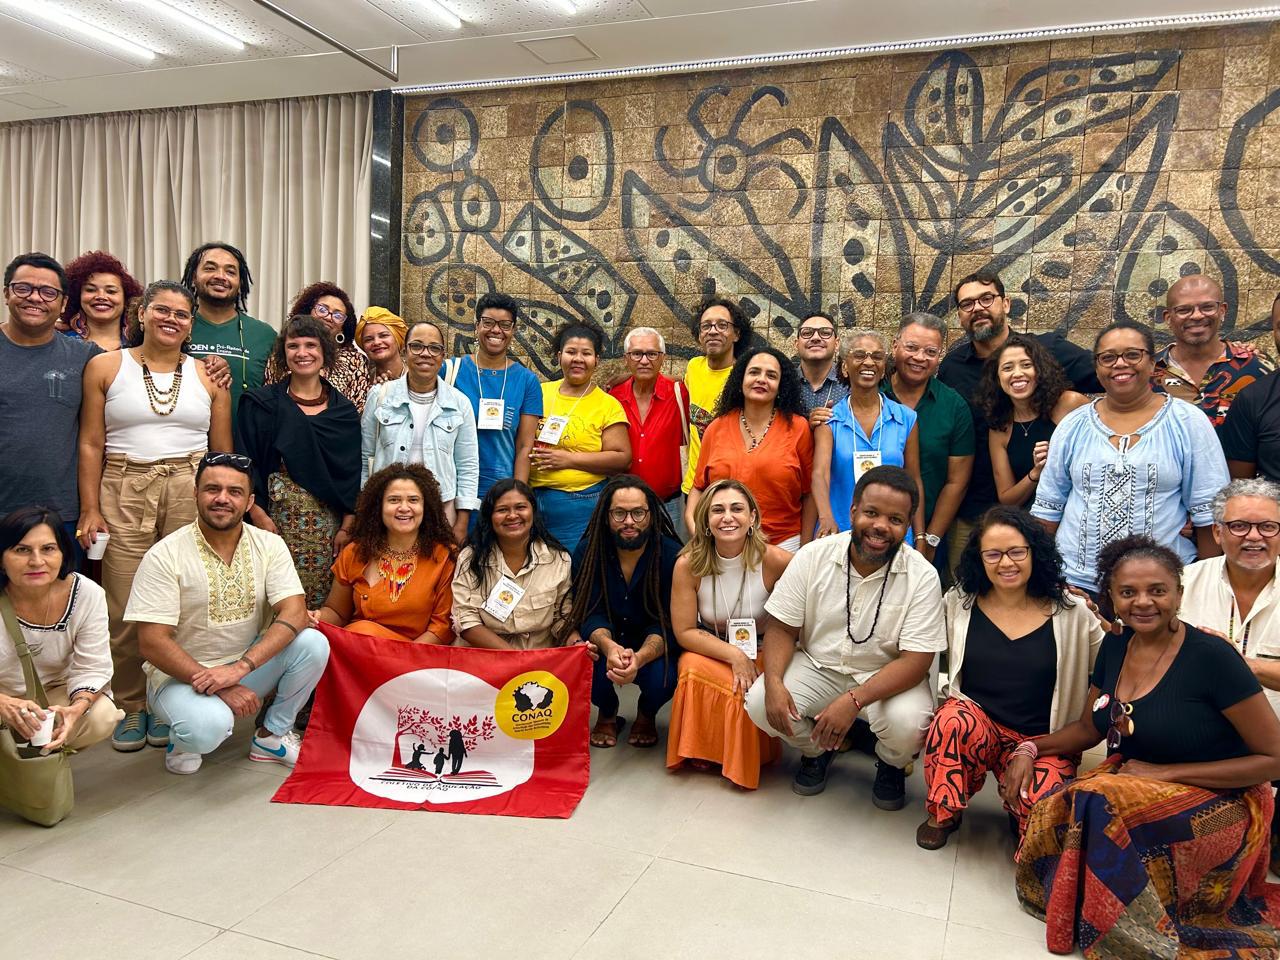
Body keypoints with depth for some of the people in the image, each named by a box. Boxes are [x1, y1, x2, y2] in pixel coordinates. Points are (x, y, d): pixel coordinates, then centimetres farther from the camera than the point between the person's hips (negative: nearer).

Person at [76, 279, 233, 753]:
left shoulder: (208, 375, 10)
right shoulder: (105, 367, 8)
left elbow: (224, 451, 11)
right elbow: (91, 444, 5)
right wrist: (90, 509, -2)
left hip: (192, 493, 1)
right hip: (124, 493, 0)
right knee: (125, 608, -1)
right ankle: (131, 707, 15)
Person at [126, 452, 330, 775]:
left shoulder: (269, 545, -4)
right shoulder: (164, 556, -13)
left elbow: (294, 614, -16)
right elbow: (152, 642, -16)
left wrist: (239, 668, -30)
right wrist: (218, 687, -24)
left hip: (249, 666, 4)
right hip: (180, 675, -3)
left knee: (313, 644, -23)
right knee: (209, 727, -35)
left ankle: (271, 735, 0)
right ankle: (182, 739, 5)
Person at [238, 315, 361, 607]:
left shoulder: (344, 410, 10)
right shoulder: (261, 404, 5)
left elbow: (353, 473, 8)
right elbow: (247, 463, 0)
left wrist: (347, 526, 0)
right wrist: (258, 515, -10)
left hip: (329, 523, 2)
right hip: (278, 518, -1)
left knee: (325, 604, 0)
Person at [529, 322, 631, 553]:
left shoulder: (609, 405, -1)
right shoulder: (541, 392, 9)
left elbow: (622, 458, -8)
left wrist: (569, 459, -14)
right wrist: (528, 453, -2)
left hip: (581, 506, -3)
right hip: (533, 498, 3)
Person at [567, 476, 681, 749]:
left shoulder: (672, 555, -17)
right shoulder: (588, 551, -11)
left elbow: (668, 623, -19)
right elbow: (591, 613, -16)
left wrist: (639, 657, -41)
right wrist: (608, 646, -41)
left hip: (653, 646, -1)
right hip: (604, 641, 1)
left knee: (662, 678, -33)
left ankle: (647, 715, 9)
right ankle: (607, 714, 6)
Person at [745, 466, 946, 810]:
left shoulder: (922, 577, -16)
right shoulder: (813, 556, -11)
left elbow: (915, 661, -20)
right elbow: (782, 627, -5)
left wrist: (854, 700, -33)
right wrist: (773, 682, -24)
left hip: (886, 677, -2)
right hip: (817, 665, 2)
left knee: (908, 723, -32)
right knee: (760, 703, -22)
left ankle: (890, 765, 9)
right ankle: (815, 750, 13)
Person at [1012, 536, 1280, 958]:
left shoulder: (1212, 657, -17)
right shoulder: (1114, 647, 2)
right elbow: (1088, 729, 15)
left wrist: (1167, 772, -17)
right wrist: (1029, 749, -3)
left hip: (1219, 802, -5)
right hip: (1130, 779, 6)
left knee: (1094, 806, -32)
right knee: (1050, 814, -24)